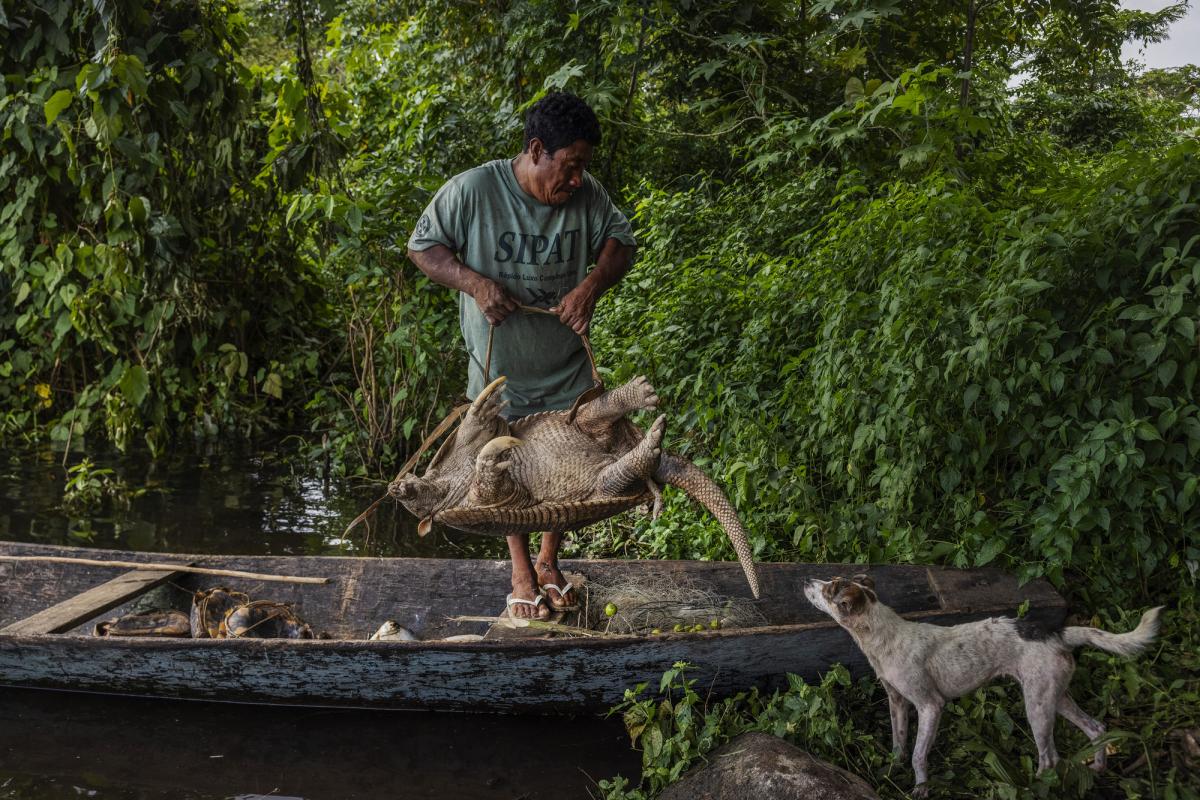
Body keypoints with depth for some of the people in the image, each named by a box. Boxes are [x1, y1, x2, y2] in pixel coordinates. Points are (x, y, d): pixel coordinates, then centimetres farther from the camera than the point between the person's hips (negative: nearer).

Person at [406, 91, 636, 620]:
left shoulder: (586, 194, -10)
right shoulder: (472, 190, -18)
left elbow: (620, 240, 3)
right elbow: (421, 246, -8)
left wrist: (592, 285, -17)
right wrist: (475, 282, -25)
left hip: (567, 364, 3)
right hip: (500, 367, -2)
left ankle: (549, 562, 36)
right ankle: (521, 571, 33)